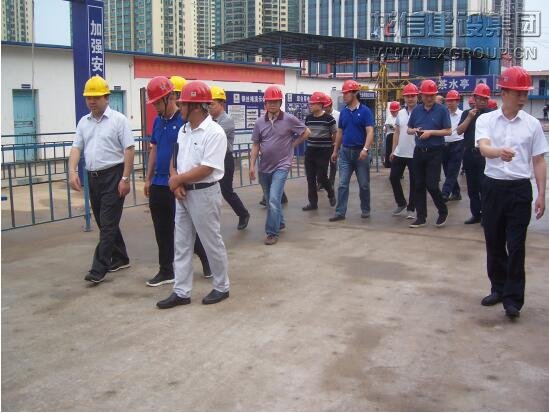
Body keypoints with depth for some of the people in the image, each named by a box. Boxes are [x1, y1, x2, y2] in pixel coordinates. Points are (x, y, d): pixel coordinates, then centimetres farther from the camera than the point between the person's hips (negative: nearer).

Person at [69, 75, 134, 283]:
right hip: (93, 177, 7)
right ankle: (120, 259, 28)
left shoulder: (118, 119, -6)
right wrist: (72, 171, -9)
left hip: (113, 176, -7)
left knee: (108, 223, -6)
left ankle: (99, 268, -5)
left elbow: (129, 149, -10)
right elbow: (76, 148, 8)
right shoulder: (83, 122, 12)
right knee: (104, 222, 13)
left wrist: (125, 178, -15)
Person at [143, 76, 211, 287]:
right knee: (162, 232, 12)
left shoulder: (185, 120, -13)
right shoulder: (158, 121, 10)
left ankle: (206, 260, 26)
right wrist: (148, 179, 16)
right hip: (158, 185, 7)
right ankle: (166, 271, 23)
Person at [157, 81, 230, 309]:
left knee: (212, 242, 5)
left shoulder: (214, 132, -16)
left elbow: (206, 169, -22)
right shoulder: (183, 130, 9)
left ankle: (221, 287, 22)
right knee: (181, 244, 10)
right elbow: (174, 161, 12)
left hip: (204, 193, -8)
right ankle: (181, 292, 18)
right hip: (183, 193, 8)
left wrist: (177, 179, -12)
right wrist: (176, 183, -7)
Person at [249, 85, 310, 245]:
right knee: (270, 200, 17)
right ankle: (280, 222, 39)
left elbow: (306, 132, 4)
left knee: (274, 199, -14)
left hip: (281, 166, -4)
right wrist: (252, 165, -3)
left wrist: (292, 144, 0)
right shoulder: (259, 122, 0)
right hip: (264, 167, 4)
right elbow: (255, 145, 4)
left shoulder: (289, 119, -8)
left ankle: (272, 232, -5)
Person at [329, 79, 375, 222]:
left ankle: (365, 210, 22)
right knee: (342, 184, 0)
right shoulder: (343, 112, 8)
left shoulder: (364, 111, -7)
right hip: (345, 151, 4)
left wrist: (365, 149, -27)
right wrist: (335, 151, 16)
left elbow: (370, 132, -15)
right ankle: (340, 212, 3)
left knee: (364, 184, 8)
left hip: (360, 152, -4)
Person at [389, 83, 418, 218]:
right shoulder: (400, 113, 9)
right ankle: (401, 203, 27)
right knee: (393, 177, 9)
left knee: (414, 182, 4)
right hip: (399, 153, 6)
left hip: (415, 154, -5)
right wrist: (393, 150, 13)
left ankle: (411, 209, 15)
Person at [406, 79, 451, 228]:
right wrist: (414, 130, -6)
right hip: (419, 151, 5)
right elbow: (409, 129, 16)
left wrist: (430, 132, -16)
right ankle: (421, 217, 15)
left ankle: (443, 212, 14)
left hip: (435, 152, -5)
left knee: (431, 185, -8)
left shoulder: (442, 110, -4)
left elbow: (448, 131, -7)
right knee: (419, 185, 6)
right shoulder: (417, 110, 9)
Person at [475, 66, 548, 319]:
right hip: (493, 187, 1)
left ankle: (513, 299, 5)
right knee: (494, 242, 12)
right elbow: (483, 148, -19)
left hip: (520, 189, -1)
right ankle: (498, 288, 28)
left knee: (516, 246, -3)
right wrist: (500, 152, -42)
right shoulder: (486, 120, -1)